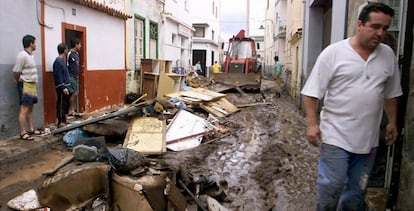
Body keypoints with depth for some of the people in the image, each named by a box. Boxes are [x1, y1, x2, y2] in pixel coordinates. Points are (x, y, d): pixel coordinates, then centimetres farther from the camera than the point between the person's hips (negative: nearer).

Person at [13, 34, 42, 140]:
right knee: (24, 109, -7)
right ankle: (23, 133, -3)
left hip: (32, 85, 9)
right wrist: (19, 83, 1)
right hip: (25, 85, -9)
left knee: (30, 108, 14)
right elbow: (16, 72, -13)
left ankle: (31, 129, 22)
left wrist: (34, 84, 8)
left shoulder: (31, 55, 12)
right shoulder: (22, 55, -15)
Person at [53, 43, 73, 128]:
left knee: (66, 103, 15)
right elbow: (58, 76, -19)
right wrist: (63, 87, -21)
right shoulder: (58, 62, -14)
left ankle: (64, 120, 25)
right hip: (61, 88, -10)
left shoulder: (62, 60, 14)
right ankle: (60, 122, 5)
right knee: (61, 104, -3)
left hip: (66, 86, 10)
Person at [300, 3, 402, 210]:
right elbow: (312, 91, -10)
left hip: (369, 137, 5)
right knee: (332, 185, -1)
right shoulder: (333, 52, -10)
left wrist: (392, 122, 16)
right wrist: (312, 123, -14)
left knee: (357, 188, 16)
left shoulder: (388, 55, 5)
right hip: (336, 135, -5)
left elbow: (390, 93, 16)